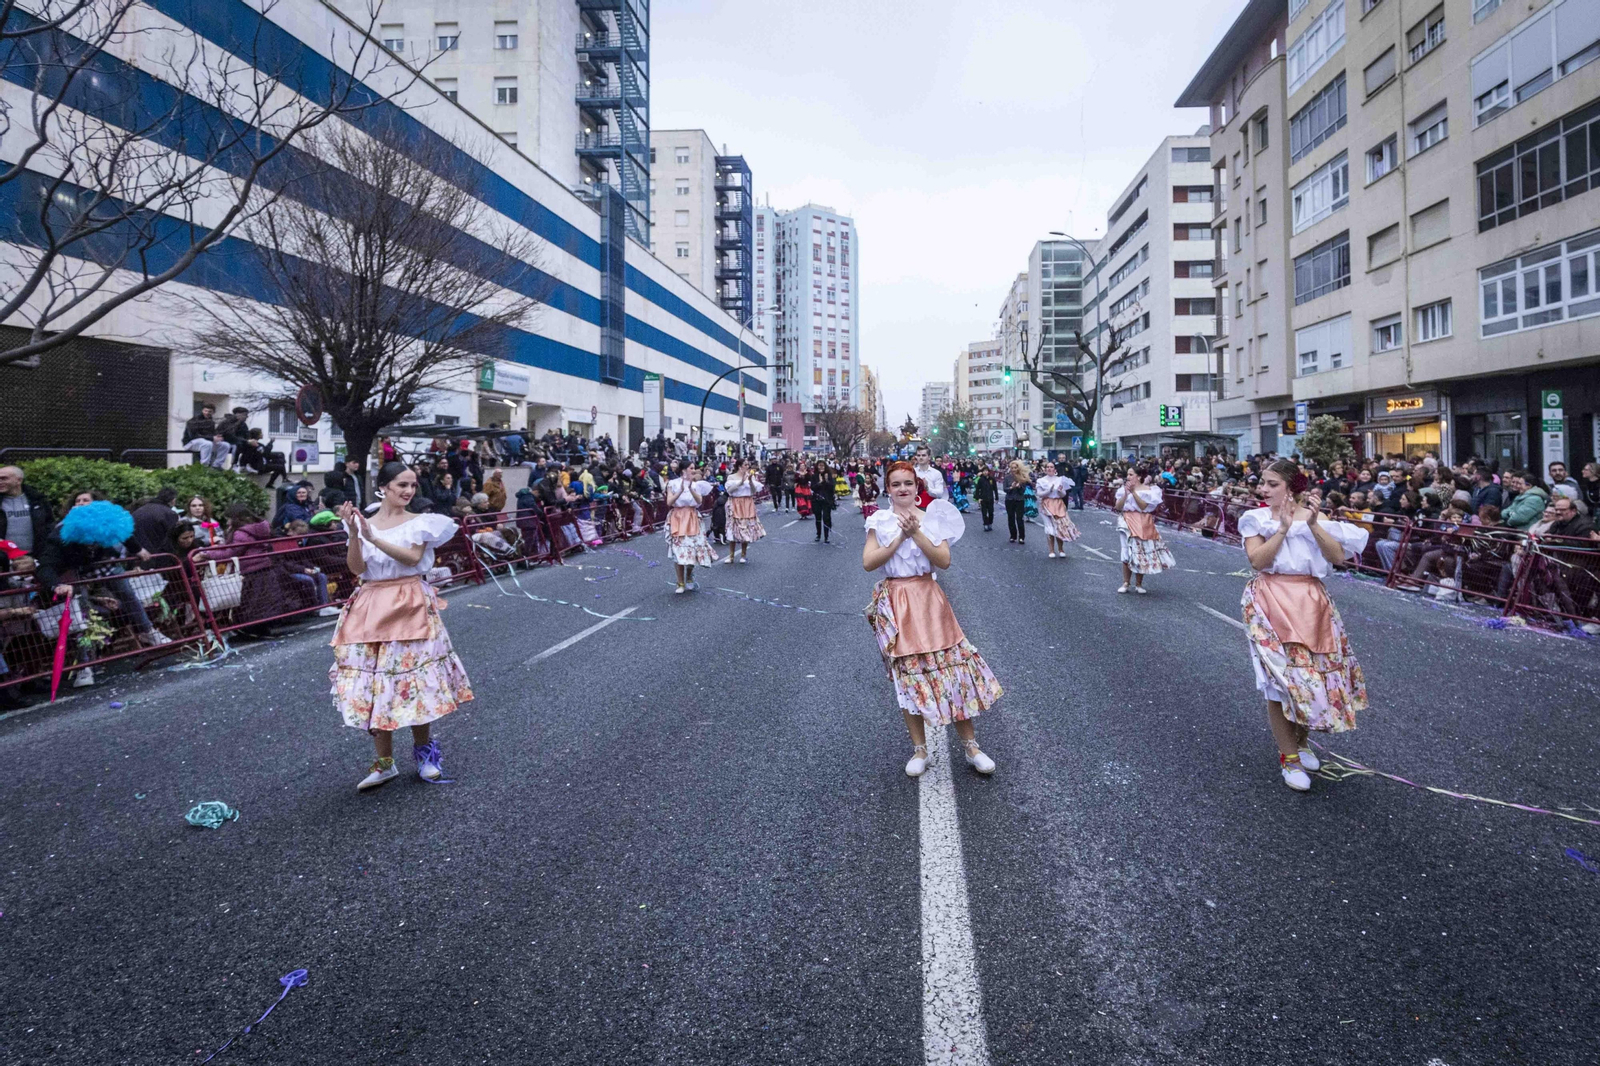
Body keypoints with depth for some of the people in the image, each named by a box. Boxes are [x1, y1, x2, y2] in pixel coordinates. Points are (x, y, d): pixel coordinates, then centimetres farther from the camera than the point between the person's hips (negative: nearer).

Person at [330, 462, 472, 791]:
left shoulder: (420, 523, 0)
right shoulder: (364, 523, 6)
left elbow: (413, 557, -16)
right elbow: (356, 569, -4)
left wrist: (374, 538, -23)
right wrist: (354, 534, -17)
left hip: (411, 607, -2)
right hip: (371, 609, 2)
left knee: (415, 678, 0)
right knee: (374, 682, 4)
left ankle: (424, 751, 20)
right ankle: (384, 762, 16)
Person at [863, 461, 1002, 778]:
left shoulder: (931, 518, 2)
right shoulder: (879, 522, 0)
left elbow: (944, 561, -8)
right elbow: (868, 563, -11)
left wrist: (916, 533, -17)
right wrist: (900, 537, -16)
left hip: (928, 599, 1)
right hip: (896, 603, -1)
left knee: (955, 667, 1)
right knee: (907, 675, 5)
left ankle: (970, 746, 15)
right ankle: (919, 750, 20)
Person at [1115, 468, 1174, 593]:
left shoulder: (1148, 489, -3)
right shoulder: (1124, 488, 4)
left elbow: (1143, 506, -16)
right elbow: (1118, 507, -4)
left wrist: (1133, 492, -21)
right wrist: (1126, 493, -16)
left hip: (1143, 525, -1)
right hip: (1128, 523, 1)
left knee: (1142, 552, 3)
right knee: (1128, 553, -2)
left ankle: (1138, 584, 14)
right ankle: (1125, 583, 6)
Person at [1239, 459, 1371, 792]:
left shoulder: (1313, 515, 4)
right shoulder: (1256, 518, 0)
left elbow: (1338, 557, -7)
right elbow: (1257, 560, -13)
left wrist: (1313, 525, -16)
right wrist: (1283, 527, -17)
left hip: (1311, 603, 3)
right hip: (1272, 603, -2)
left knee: (1317, 672, 8)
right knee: (1280, 677, -3)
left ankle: (1301, 740, 33)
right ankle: (1288, 756, 12)